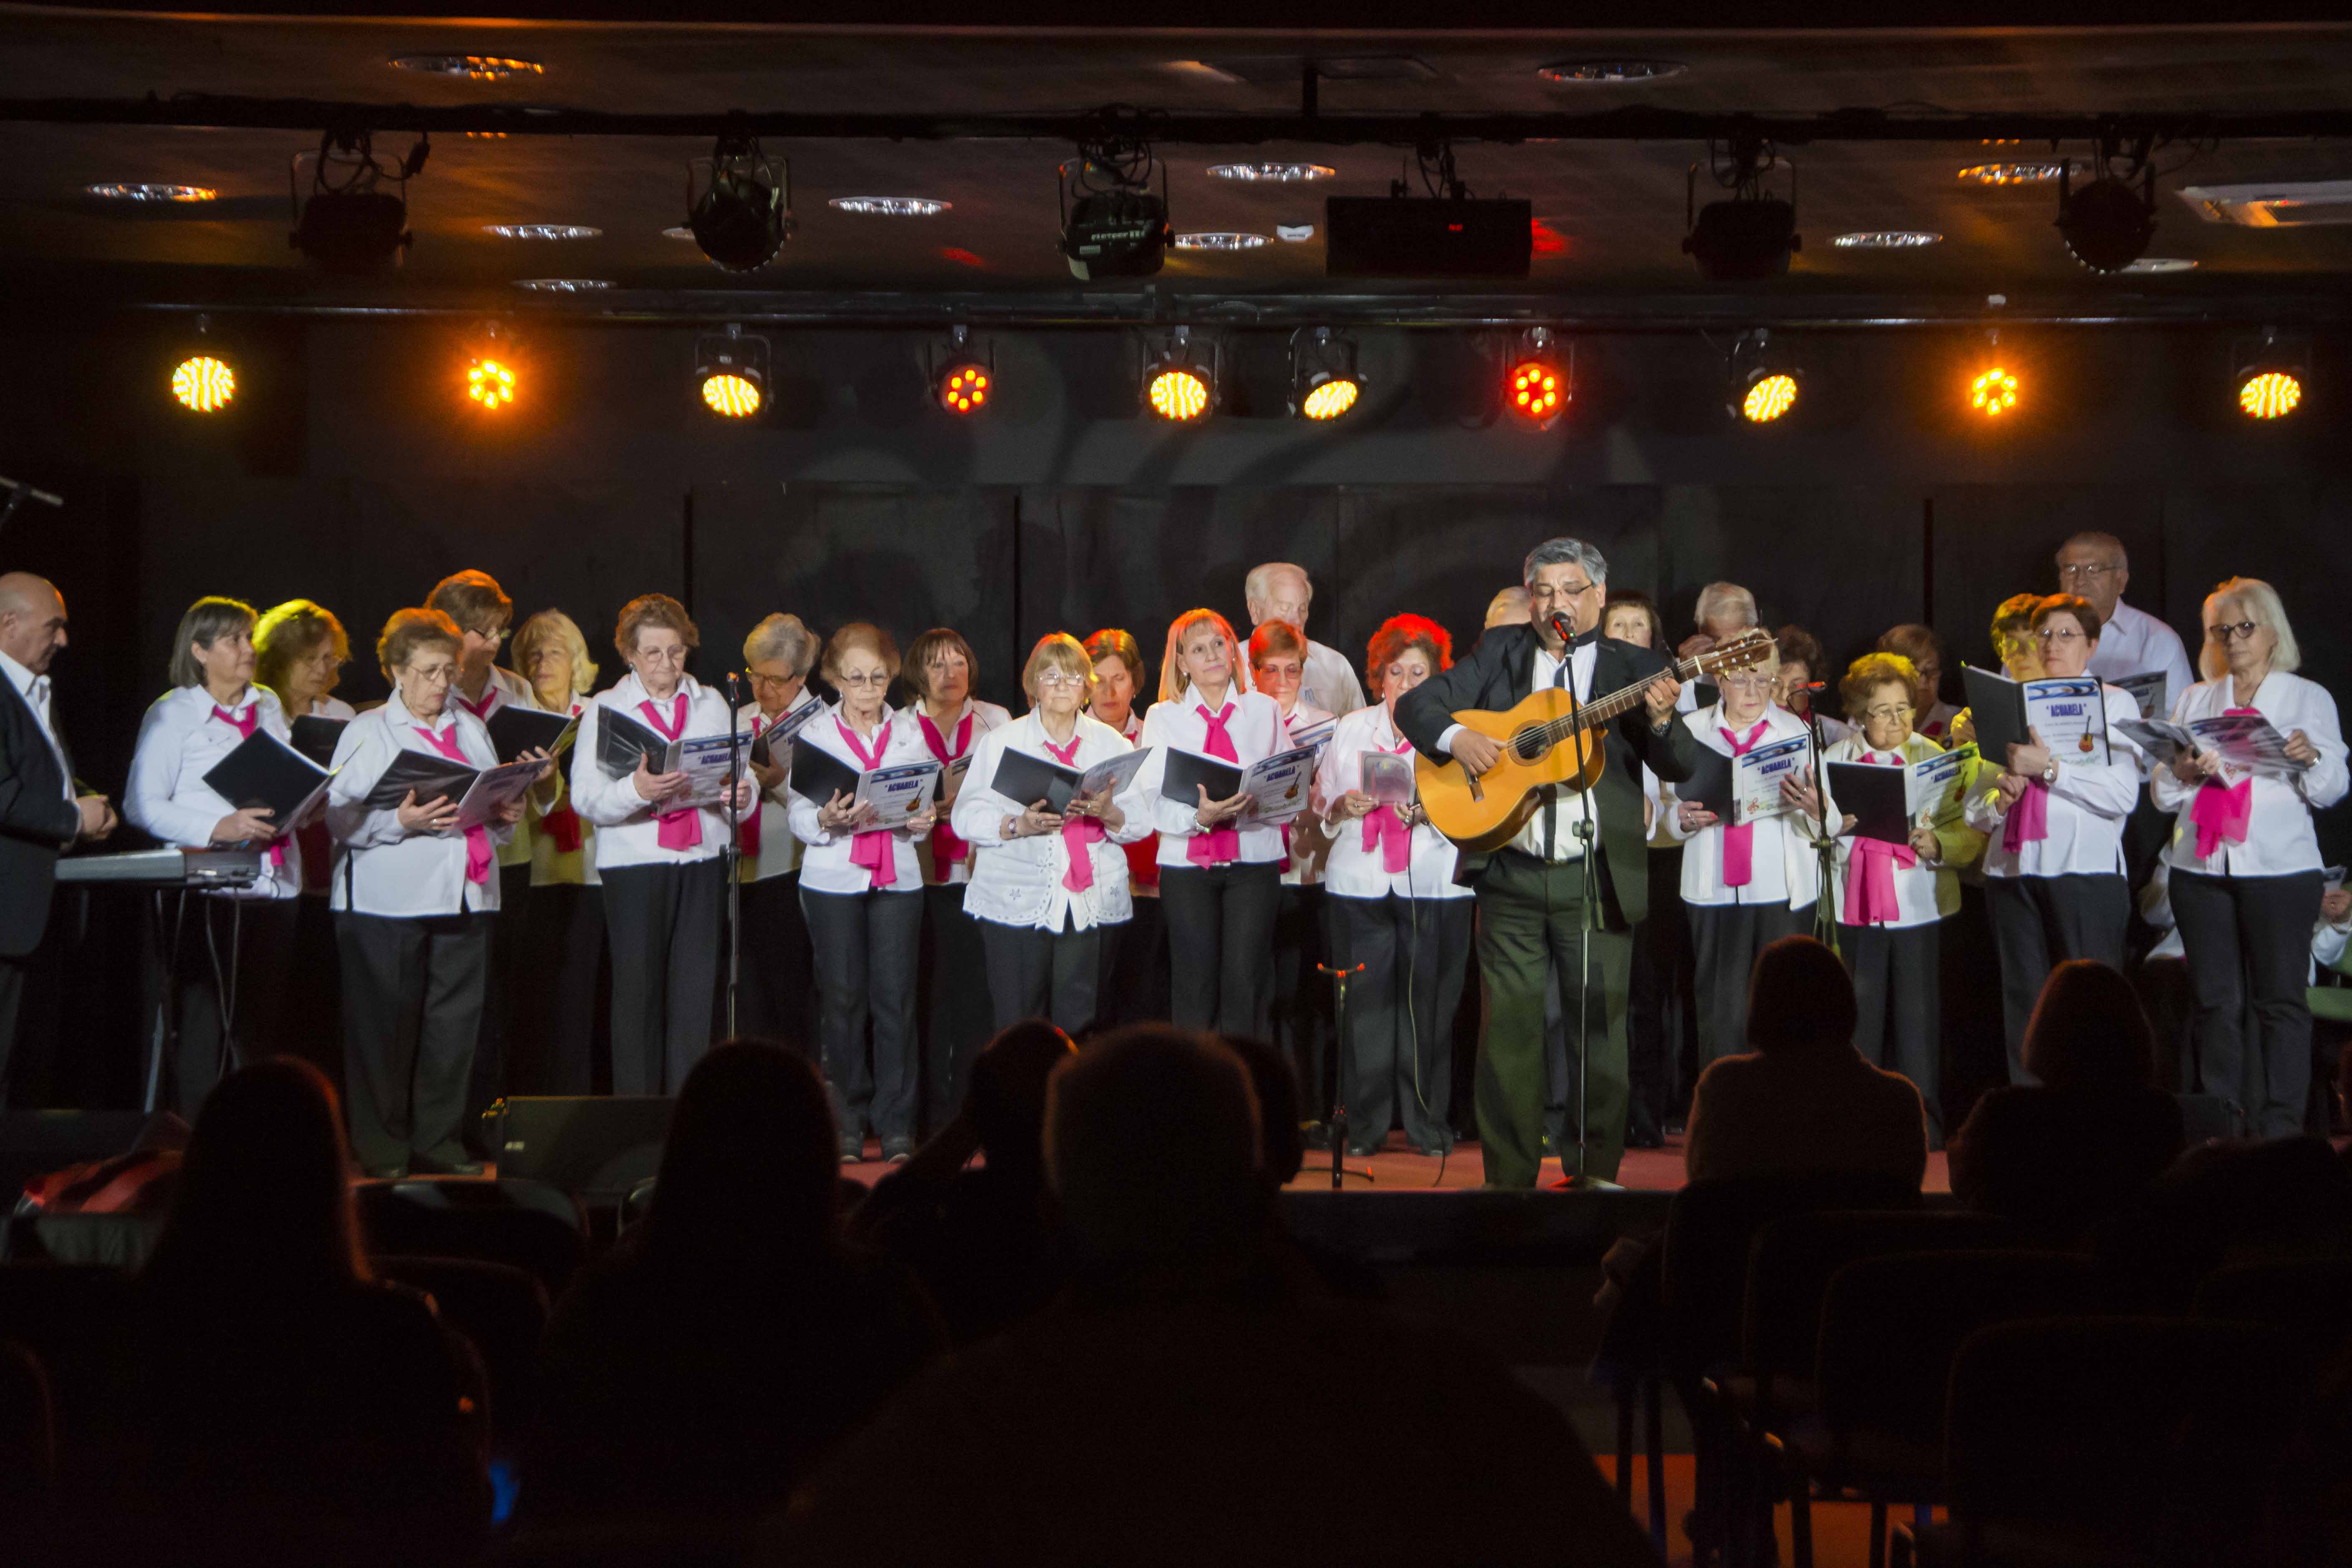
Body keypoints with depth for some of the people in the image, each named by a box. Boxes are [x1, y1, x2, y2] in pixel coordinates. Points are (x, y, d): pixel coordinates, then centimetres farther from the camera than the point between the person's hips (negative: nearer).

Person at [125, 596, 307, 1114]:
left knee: (263, 1026, 6)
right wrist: (219, 828, -19)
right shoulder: (172, 714, -1)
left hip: (273, 886, 5)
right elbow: (142, 804, -8)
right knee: (202, 1023, -5)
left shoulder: (269, 707, 17)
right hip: (206, 891, -5)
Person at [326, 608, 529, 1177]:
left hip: (464, 896, 5)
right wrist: (401, 822, -21)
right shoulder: (367, 731, 2)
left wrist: (508, 813, 1)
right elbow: (340, 817, -7)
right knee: (385, 1027, -3)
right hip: (388, 900, -5)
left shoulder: (470, 728, 19)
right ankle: (382, 1149, 5)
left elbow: (495, 799, 24)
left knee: (455, 1024, 4)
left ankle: (439, 1143, 12)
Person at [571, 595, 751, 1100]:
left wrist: (741, 796, -11)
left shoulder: (712, 704, 14)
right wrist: (637, 790, -26)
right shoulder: (605, 709, 3)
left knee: (696, 984, 0)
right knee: (638, 987, -2)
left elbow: (740, 775, 13)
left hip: (702, 861, 3)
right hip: (634, 864, -3)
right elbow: (586, 797, -7)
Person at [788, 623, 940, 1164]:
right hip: (834, 879, -1)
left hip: (898, 878, 1)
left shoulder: (910, 733, 9)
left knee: (896, 996, -4)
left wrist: (922, 821, -13)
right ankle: (848, 1122, 9)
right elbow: (798, 816, 0)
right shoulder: (815, 733, 4)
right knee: (842, 996, 0)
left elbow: (925, 804, 9)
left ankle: (896, 1124, 0)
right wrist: (826, 820, -21)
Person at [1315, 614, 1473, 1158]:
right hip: (1361, 883, 2)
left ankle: (1429, 1124, 5)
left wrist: (1429, 815, -16)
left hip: (1433, 886, -2)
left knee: (1428, 1003, -3)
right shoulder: (1352, 729, 15)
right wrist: (1345, 807, -6)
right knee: (1365, 1004, -2)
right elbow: (1320, 805, 16)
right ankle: (1366, 1127, 4)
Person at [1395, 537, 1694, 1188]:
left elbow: (1681, 768, -3)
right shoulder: (1500, 653, 10)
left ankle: (1596, 1178, 12)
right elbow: (1415, 704, 9)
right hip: (1509, 878, 1)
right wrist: (1455, 737, -11)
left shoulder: (1634, 669, 5)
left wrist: (1660, 722, -23)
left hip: (1597, 880, -1)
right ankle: (1508, 1179, 11)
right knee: (1510, 1030, 3)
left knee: (1601, 1031, 2)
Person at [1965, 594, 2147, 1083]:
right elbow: (1975, 811, 18)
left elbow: (2122, 795, -8)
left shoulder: (2114, 703, 8)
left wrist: (2048, 768, -13)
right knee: (2023, 1002, 4)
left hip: (2085, 866, -4)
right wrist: (1999, 801, -4)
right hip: (2013, 869, 4)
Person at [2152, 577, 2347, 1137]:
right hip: (2201, 869, 3)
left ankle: (2279, 1129, -3)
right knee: (2216, 1001, 3)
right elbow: (2161, 794, 11)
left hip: (2280, 866, -3)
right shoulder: (2194, 701, 17)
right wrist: (2182, 774, -11)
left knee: (2281, 998, -5)